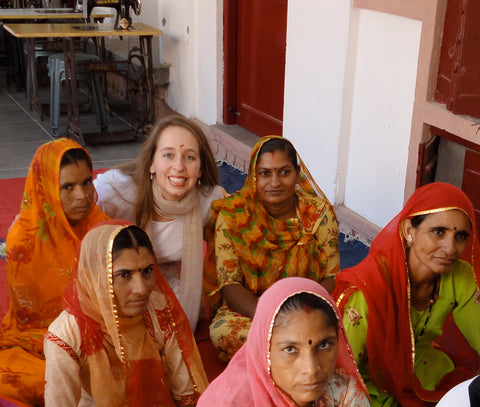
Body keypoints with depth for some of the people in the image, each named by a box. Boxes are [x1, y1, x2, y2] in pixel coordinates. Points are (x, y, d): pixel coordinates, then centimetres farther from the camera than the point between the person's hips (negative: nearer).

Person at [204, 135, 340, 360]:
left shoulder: (319, 213, -5)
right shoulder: (232, 214, -8)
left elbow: (330, 279, -2)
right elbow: (229, 285, -10)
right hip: (247, 309, 0)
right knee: (224, 331, -34)